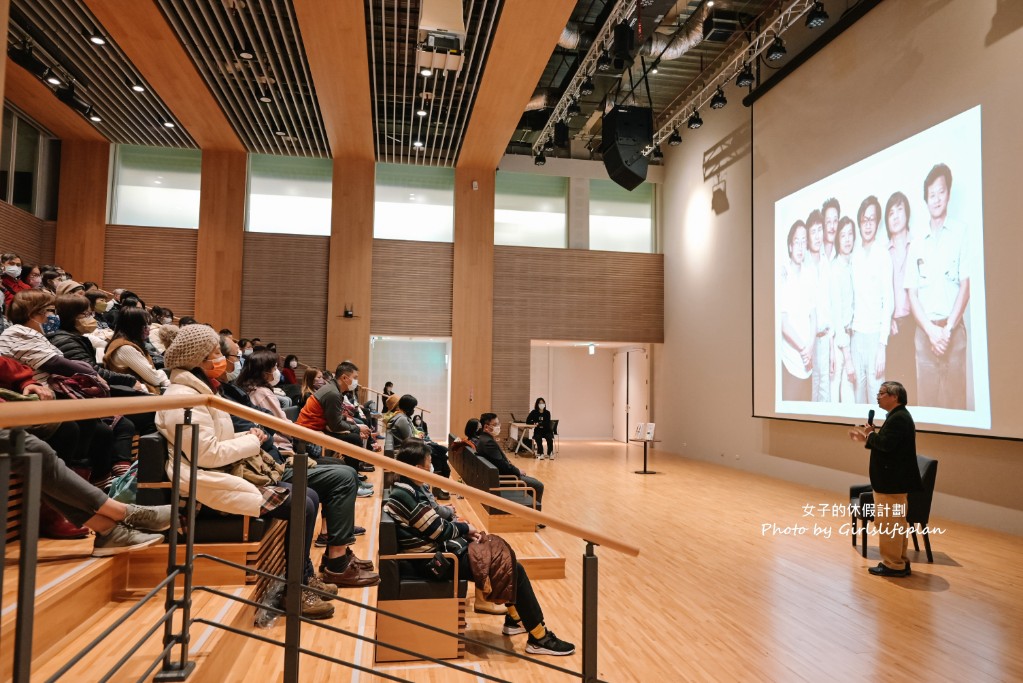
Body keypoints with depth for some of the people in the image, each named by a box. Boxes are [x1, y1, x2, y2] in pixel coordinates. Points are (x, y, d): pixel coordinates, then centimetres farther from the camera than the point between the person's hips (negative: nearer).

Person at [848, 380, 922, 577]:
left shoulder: (898, 418, -19)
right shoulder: (898, 416, 15)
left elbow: (886, 444, -28)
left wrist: (868, 436, -13)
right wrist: (868, 437, 3)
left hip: (892, 481, -11)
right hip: (894, 480, 11)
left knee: (887, 523, -2)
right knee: (896, 523, 17)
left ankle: (893, 565, 6)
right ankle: (900, 563, 26)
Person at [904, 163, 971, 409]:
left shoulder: (960, 235, 4)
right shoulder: (916, 245, 12)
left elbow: (965, 286, -3)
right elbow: (912, 295, 6)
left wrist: (948, 329, -12)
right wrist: (931, 331, -7)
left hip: (954, 329, -2)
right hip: (924, 332, 2)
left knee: (955, 398, -2)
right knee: (926, 398, 3)